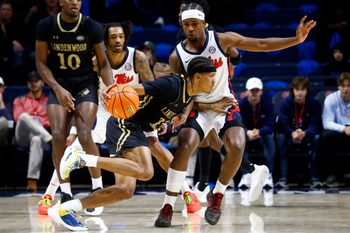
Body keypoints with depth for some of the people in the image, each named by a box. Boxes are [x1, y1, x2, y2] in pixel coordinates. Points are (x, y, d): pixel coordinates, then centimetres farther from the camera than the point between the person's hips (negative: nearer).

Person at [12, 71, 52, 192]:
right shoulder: (20, 100, 28)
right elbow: (19, 117, 9)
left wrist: (41, 123, -9)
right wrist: (32, 121, -9)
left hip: (40, 134, -1)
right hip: (23, 136, 1)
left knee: (37, 139, -42)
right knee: (24, 117, -35)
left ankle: (32, 181, -54)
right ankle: (51, 141, -51)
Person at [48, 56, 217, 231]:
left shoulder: (188, 96, 12)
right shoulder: (173, 85, -16)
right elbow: (136, 89, -27)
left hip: (135, 131, 10)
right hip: (125, 124, -10)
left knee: (125, 190, 1)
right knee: (145, 172, -31)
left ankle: (63, 210, 2)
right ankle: (82, 159, -24)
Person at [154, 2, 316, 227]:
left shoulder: (222, 40, -9)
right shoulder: (177, 57, -9)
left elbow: (262, 44, -9)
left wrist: (296, 40, -18)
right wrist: (209, 107, -13)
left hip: (226, 104, 1)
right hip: (198, 108, -1)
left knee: (237, 147, -23)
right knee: (184, 148, -24)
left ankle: (217, 196, 2)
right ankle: (168, 207, -15)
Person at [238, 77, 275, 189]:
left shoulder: (267, 104, -14)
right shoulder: (241, 104, -13)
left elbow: (270, 126, -21)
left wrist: (259, 132, -44)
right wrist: (248, 133, -45)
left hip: (263, 134, 0)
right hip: (246, 134, 0)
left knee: (270, 139, -34)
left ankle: (268, 175, -36)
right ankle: (246, 175, -34)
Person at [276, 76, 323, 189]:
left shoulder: (314, 104, -9)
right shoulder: (285, 103, -11)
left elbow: (314, 125, -17)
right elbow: (283, 124, -18)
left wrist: (304, 133, -40)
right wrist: (293, 134, -41)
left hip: (307, 134, 0)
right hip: (289, 134, 0)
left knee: (316, 138, -32)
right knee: (281, 137, -33)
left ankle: (314, 177, -31)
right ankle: (283, 177, -37)